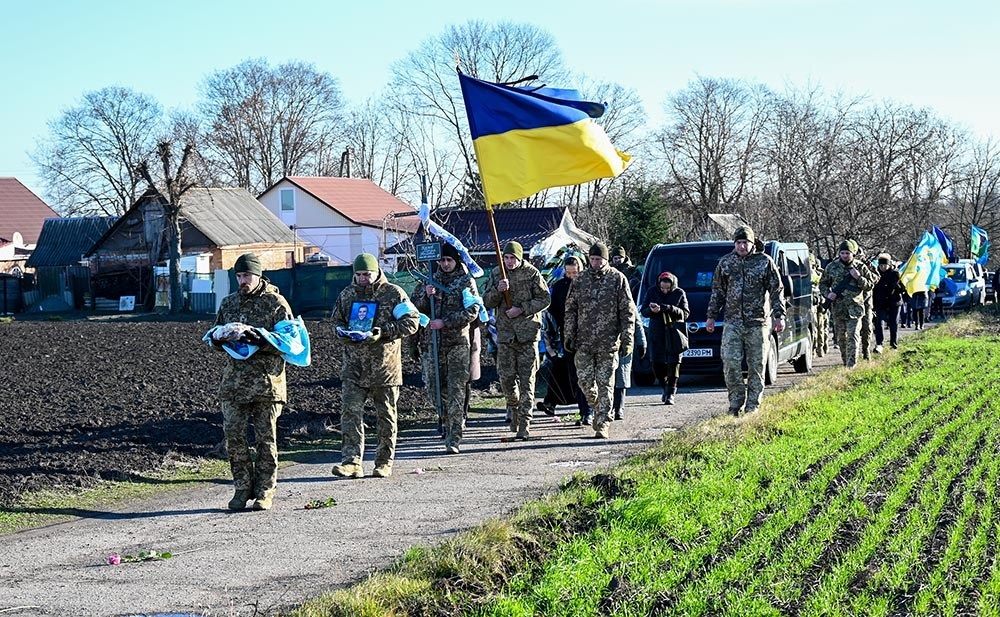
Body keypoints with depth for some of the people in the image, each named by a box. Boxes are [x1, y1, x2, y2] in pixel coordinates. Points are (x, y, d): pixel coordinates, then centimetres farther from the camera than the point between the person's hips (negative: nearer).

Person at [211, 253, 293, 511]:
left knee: (265, 437, 2)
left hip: (266, 381, -4)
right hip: (234, 380, 4)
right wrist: (220, 339, -4)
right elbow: (215, 337, 21)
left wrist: (255, 338, -22)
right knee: (233, 435, -2)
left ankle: (265, 491, 10)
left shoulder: (276, 303, -1)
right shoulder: (229, 303, 14)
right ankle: (243, 487, 10)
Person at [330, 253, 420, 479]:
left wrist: (384, 332, -17)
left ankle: (385, 462, 18)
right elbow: (336, 320, 22)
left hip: (384, 364, -3)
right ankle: (351, 461, -12)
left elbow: (412, 321, -6)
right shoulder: (347, 294, 11)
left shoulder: (393, 293, -2)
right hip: (353, 365, 3)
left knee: (385, 415, 7)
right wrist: (343, 332, -1)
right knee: (350, 410, -10)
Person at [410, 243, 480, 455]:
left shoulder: (466, 282, 2)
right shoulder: (430, 280, 13)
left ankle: (453, 439, -10)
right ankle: (452, 421, 32)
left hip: (458, 343, -4)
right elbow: (415, 308, 11)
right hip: (432, 342, 4)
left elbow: (472, 312, -7)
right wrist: (426, 296, -8)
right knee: (435, 388, 7)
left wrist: (445, 322, -14)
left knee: (456, 390, -9)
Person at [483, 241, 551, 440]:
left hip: (528, 332, -3)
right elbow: (487, 302, 7)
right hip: (505, 332, 3)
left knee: (527, 380, -4)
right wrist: (498, 290, -13)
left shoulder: (531, 273, -1)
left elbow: (544, 299, -2)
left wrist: (521, 309, -12)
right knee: (506, 376, -1)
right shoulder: (496, 274, 8)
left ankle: (524, 425, -2)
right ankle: (513, 404, 29)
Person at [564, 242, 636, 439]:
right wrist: (569, 336, 6)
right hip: (584, 341, 3)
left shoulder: (618, 279, 0)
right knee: (585, 381, 2)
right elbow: (570, 309, 12)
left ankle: (603, 425, 1)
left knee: (605, 384, -2)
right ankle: (598, 409, 28)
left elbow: (628, 311, 0)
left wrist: (627, 339, -5)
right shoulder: (580, 280, 8)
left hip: (608, 343, -3)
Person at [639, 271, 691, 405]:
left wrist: (671, 309, -21)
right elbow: (643, 311, 4)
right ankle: (666, 387, 22)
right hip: (657, 332, 2)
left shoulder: (679, 293, 0)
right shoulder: (652, 292, 3)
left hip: (674, 333, -2)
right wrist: (651, 310, -20)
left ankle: (671, 393, 0)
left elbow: (685, 313, -5)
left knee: (673, 362, -6)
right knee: (656, 363, -2)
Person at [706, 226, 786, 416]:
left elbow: (777, 291, 4)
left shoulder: (765, 262, 1)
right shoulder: (725, 263, 8)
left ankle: (752, 407, 9)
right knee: (730, 362, -10)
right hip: (732, 322, 2)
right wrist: (711, 316, 12)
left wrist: (779, 316, -2)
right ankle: (736, 401, 3)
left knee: (756, 365, 2)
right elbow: (717, 292, 16)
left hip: (757, 323, -1)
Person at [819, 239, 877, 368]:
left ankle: (852, 365, -15)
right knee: (841, 338, 11)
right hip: (838, 308, 3)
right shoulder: (832, 267, 5)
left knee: (853, 337, -12)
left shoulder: (860, 267, 1)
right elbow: (823, 284, 13)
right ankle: (845, 362, 25)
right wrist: (827, 294, -7)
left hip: (854, 308, -3)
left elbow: (870, 285, 4)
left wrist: (859, 278, -14)